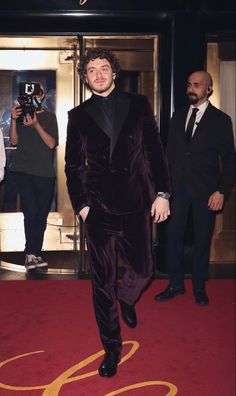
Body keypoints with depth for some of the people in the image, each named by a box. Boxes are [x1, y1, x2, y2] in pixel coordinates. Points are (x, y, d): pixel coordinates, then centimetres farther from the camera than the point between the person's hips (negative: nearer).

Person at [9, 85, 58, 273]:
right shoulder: (21, 114, 13)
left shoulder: (49, 117, 9)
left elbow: (51, 143, -4)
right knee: (31, 211, -14)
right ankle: (31, 254, -6)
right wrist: (14, 120, -8)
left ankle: (35, 254, 14)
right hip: (23, 171, -1)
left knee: (42, 215, 3)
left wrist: (36, 125, -15)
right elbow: (14, 141, 5)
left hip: (45, 173, 1)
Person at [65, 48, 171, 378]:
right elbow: (73, 165, 8)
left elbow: (155, 150, 5)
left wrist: (162, 193, -1)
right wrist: (81, 204, -1)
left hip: (137, 203, 1)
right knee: (103, 280, 5)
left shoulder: (138, 105, 6)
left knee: (143, 269, 9)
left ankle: (125, 297, 46)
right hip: (99, 208, 0)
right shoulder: (78, 115, 7)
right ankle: (112, 347, 23)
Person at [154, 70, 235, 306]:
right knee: (173, 235, 3)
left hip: (205, 191, -3)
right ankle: (175, 284, 19)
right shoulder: (178, 117, 10)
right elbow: (170, 152, 12)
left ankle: (199, 288, 23)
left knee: (202, 240, 7)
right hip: (178, 188, 3)